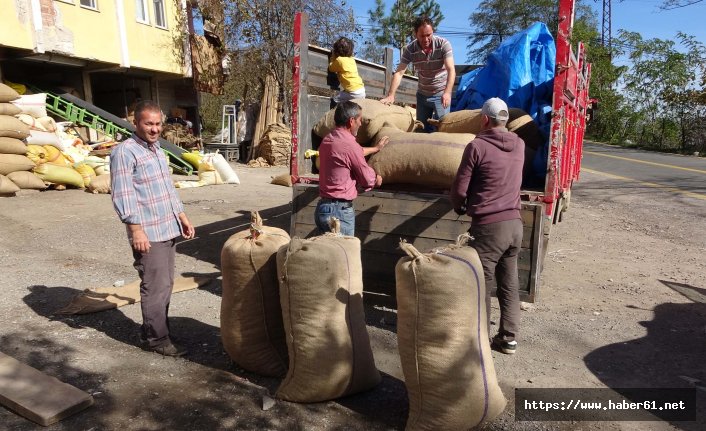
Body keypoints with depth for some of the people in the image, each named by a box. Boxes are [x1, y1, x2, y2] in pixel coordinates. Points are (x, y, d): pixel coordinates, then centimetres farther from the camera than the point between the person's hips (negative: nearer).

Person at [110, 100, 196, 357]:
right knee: (156, 287, -2)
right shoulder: (124, 152, -10)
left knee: (166, 285, 14)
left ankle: (152, 330, 28)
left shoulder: (156, 149, 16)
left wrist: (182, 216, 22)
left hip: (168, 229, 9)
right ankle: (157, 339, 11)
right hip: (148, 233, -8)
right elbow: (122, 195, -16)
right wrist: (136, 229, -21)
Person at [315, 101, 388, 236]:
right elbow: (368, 179, -8)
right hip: (339, 211, -9)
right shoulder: (349, 145, -18)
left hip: (322, 207, 9)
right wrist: (378, 179, 14)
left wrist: (375, 148, 40)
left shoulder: (327, 140, 8)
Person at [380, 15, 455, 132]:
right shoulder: (410, 49, -11)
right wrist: (391, 95, -24)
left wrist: (447, 93, -38)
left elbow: (451, 70, -23)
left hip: (441, 94, -3)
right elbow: (399, 73, -12)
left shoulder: (443, 44, -17)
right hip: (422, 94, 3)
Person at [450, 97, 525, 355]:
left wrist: (460, 208, 12)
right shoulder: (519, 145, 9)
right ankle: (508, 338, 24)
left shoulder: (477, 146, -10)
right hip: (515, 223, 6)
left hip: (488, 226, -6)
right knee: (509, 284, 15)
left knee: (481, 285, 6)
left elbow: (459, 189, -8)